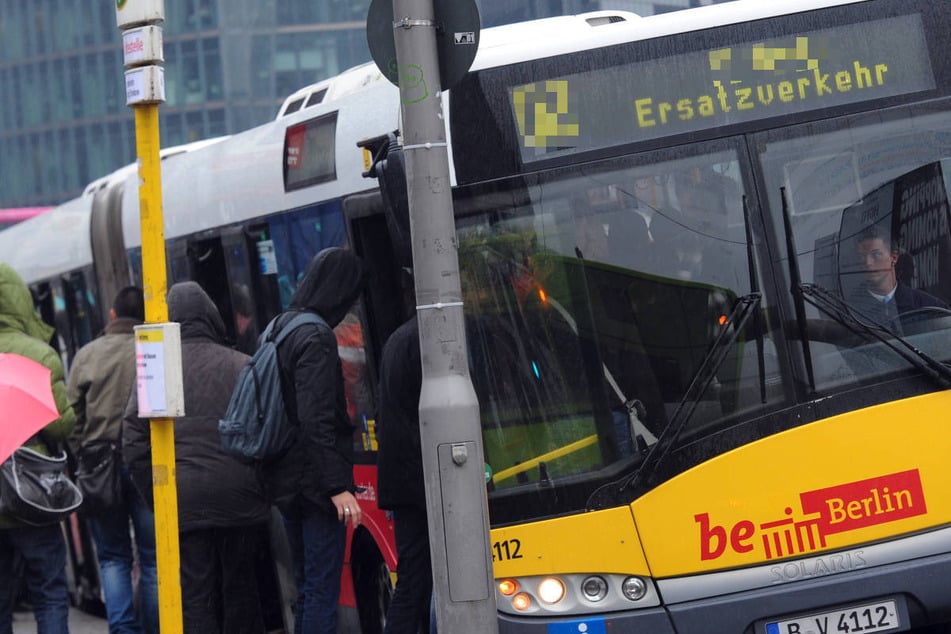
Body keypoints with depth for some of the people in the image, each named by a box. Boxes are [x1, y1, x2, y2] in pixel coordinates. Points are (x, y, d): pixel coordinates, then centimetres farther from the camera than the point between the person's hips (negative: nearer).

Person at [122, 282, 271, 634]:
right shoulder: (241, 366, 1)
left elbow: (135, 445, 2)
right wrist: (261, 485, 11)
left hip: (184, 501, -1)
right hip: (239, 499, 1)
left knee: (196, 595, 0)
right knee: (240, 588, 8)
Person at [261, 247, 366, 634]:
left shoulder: (279, 328, 14)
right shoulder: (317, 337, -15)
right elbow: (317, 421, -22)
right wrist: (337, 485, -23)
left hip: (285, 481, 9)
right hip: (314, 482, -9)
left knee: (307, 587, 15)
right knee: (323, 590, -8)